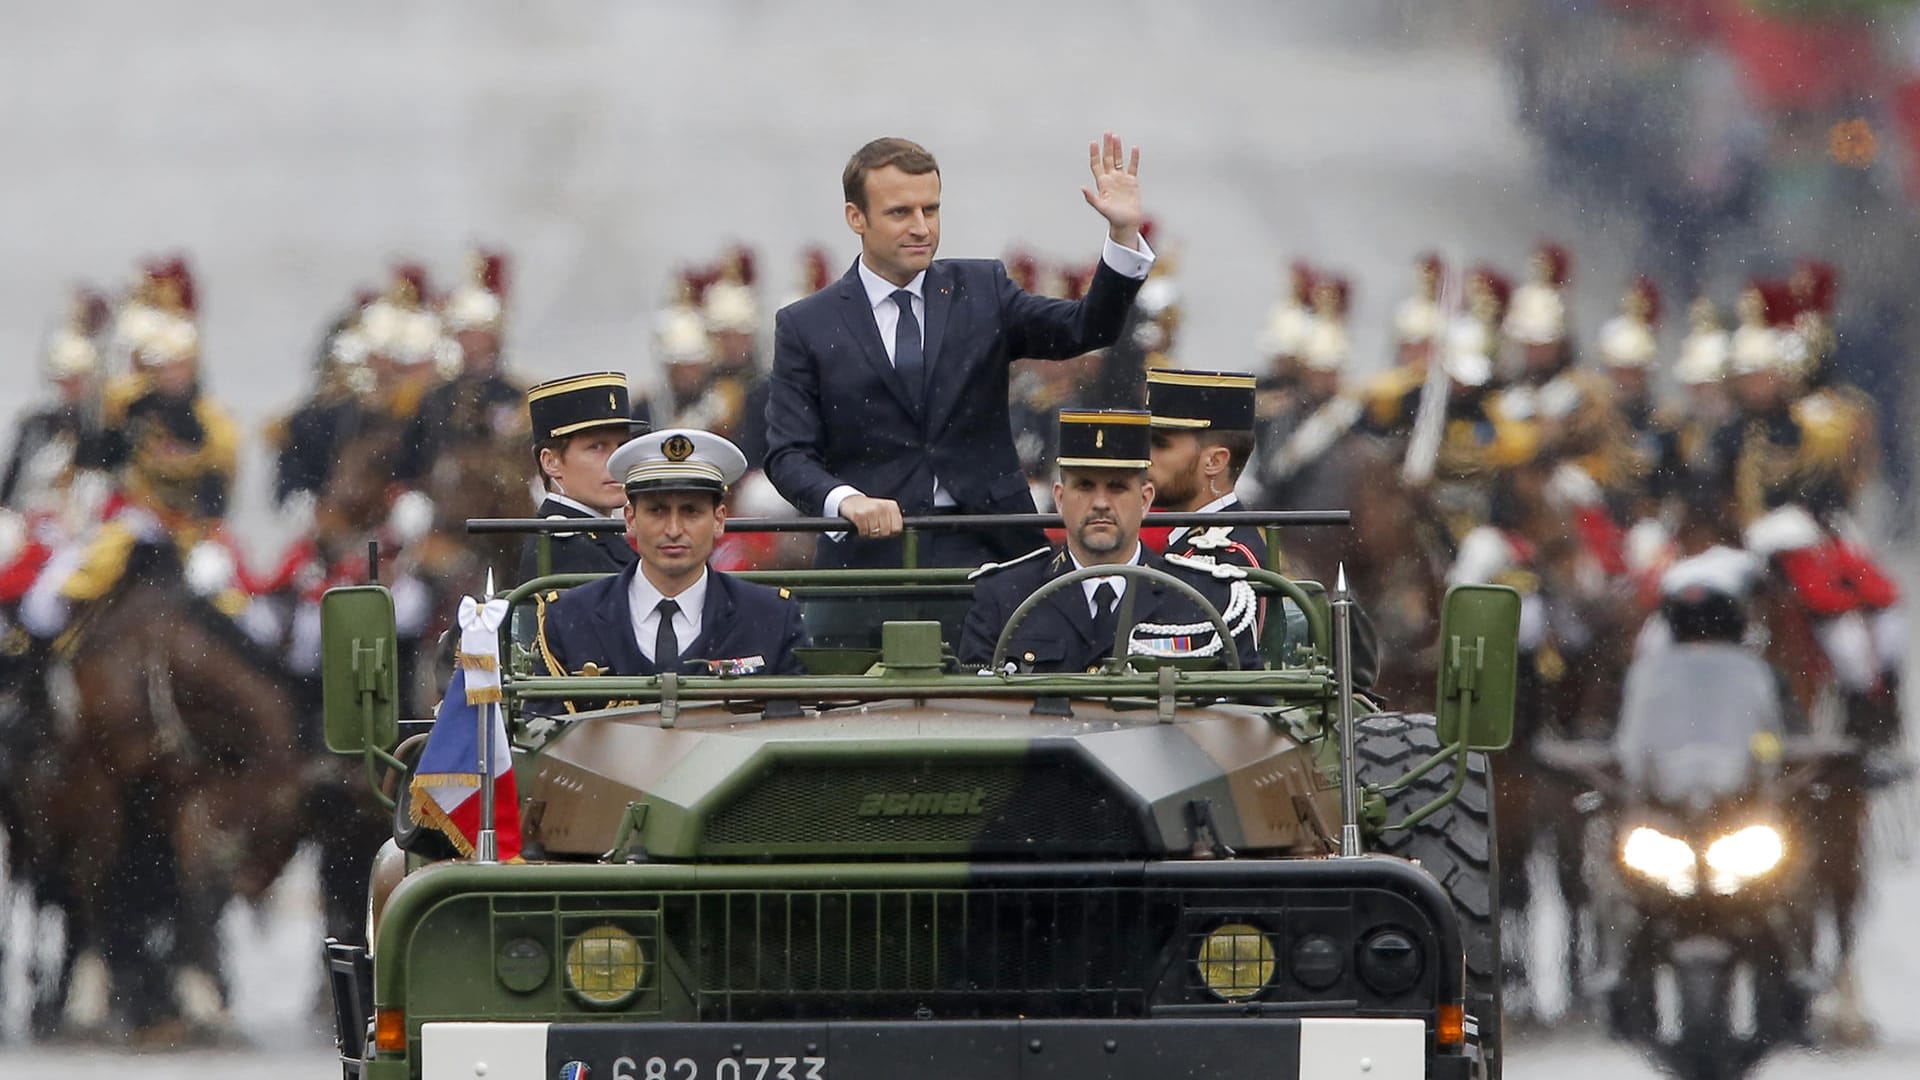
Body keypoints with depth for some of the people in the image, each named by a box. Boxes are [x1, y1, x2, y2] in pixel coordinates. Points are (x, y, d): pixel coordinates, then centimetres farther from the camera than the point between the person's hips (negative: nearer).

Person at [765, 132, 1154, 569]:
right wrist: (845, 499, -19)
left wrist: (1124, 233, -12)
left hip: (988, 550, 1)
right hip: (871, 557, -1)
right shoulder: (806, 327, 7)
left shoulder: (982, 291, 13)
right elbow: (789, 455, 1)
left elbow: (1086, 330, 2)